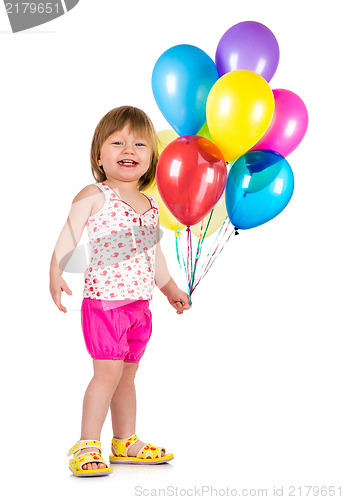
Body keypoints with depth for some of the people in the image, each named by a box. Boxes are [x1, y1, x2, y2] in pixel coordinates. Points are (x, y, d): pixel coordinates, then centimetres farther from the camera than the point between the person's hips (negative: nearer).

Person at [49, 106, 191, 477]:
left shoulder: (150, 207, 14)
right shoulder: (94, 196, -6)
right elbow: (69, 235, -14)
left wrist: (170, 287, 33)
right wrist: (55, 272, -28)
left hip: (140, 303, 6)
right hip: (103, 298, -6)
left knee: (127, 374, 14)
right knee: (108, 371, -12)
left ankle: (125, 442, 25)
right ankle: (87, 446, -4)